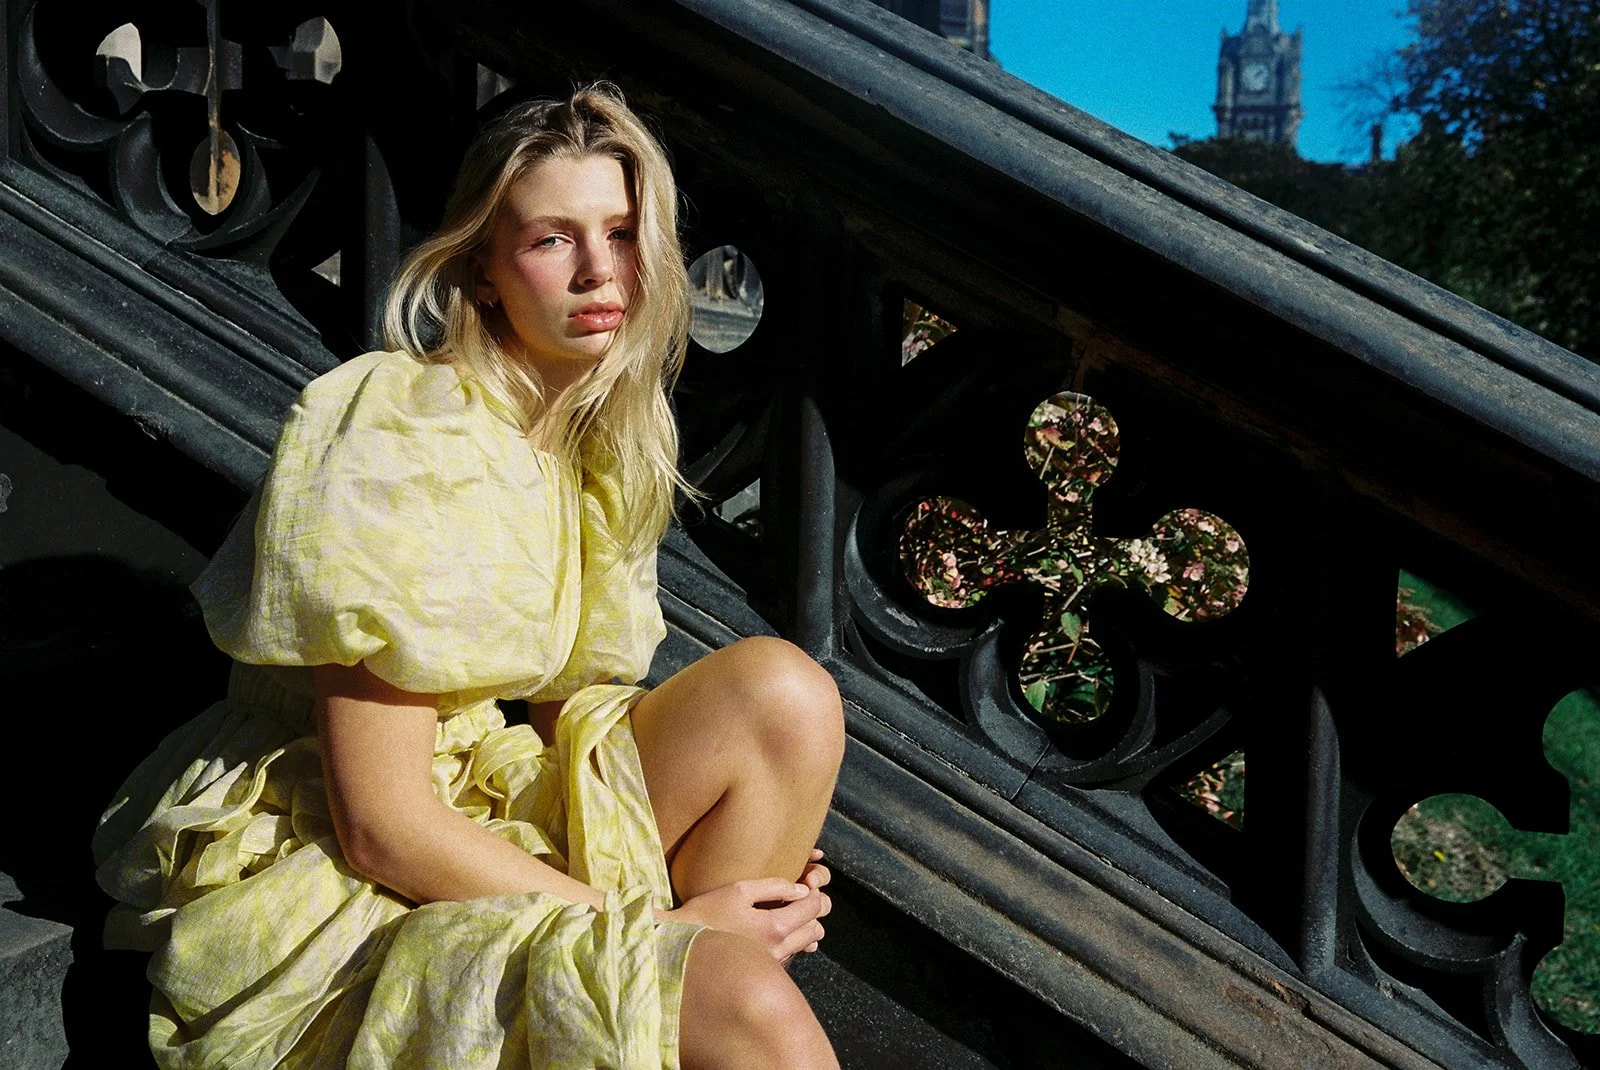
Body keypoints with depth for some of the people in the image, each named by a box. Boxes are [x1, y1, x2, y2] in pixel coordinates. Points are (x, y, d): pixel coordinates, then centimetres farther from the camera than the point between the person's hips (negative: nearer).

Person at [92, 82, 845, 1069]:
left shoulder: (594, 436, 5)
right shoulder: (399, 446, -21)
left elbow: (566, 702, 8)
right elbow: (382, 829, -22)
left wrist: (753, 835, -8)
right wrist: (650, 929, -18)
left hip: (485, 820, 8)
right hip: (329, 887, -8)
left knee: (786, 693, -14)